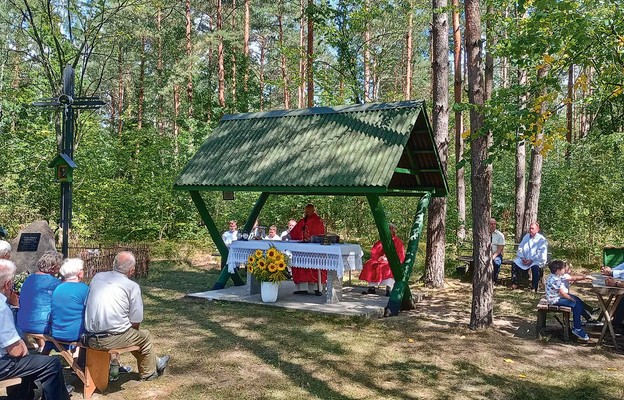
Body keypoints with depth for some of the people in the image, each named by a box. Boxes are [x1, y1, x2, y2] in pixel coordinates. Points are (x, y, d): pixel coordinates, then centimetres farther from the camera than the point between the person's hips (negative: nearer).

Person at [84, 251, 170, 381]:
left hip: (90, 338, 6)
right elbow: (136, 322, -7)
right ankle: (149, 372, 39)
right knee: (145, 336, 20)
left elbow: (88, 305, 17)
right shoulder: (132, 286, -8)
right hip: (112, 339, -6)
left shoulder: (97, 277, 7)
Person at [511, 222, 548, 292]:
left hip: (536, 260, -5)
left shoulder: (541, 239, -6)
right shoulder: (526, 237, 13)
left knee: (535, 267, -36)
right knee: (515, 264, -18)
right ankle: (514, 284, -9)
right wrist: (522, 258, -5)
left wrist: (531, 260, -20)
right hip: (525, 259, 5)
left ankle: (534, 287, -25)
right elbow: (520, 248, 12)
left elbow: (542, 254, -13)